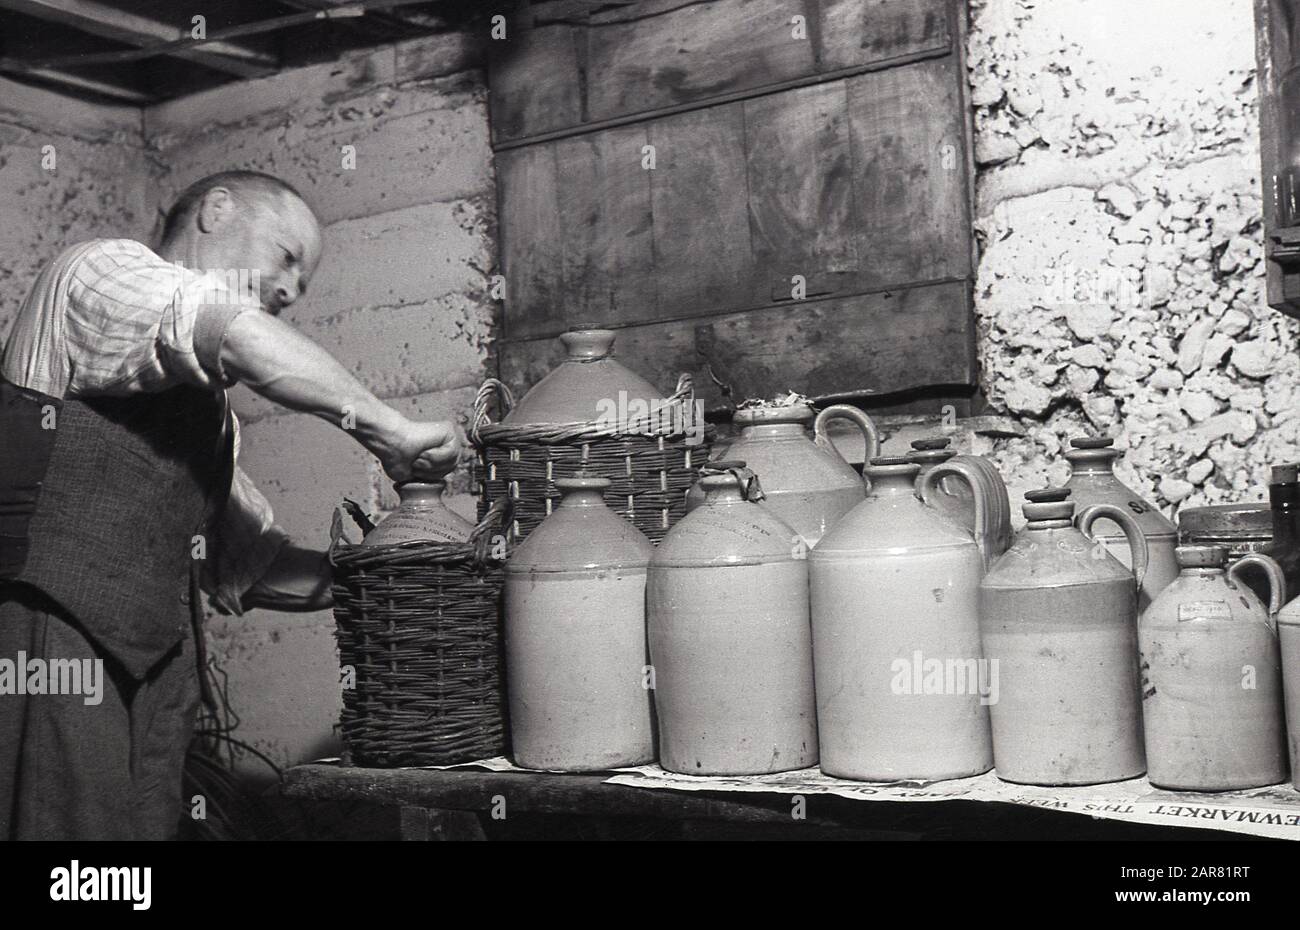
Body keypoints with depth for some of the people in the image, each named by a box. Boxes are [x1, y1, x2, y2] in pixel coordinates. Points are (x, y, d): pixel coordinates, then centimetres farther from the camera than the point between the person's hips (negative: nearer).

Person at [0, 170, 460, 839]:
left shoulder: (208, 409, 28)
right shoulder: (101, 268, 2)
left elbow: (251, 561, 27)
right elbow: (238, 336, -18)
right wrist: (388, 432, -15)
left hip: (152, 669, 8)